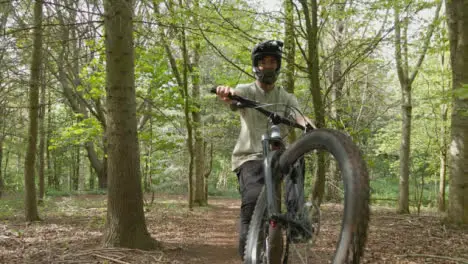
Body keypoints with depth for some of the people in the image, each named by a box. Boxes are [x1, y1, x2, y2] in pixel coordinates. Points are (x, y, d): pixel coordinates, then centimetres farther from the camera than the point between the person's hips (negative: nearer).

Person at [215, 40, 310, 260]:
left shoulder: (287, 98, 12)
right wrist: (226, 92, -47)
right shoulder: (245, 91, 5)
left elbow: (299, 118, -8)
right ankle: (247, 249, -15)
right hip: (249, 157, -3)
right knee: (254, 198, -29)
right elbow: (231, 96, -20)